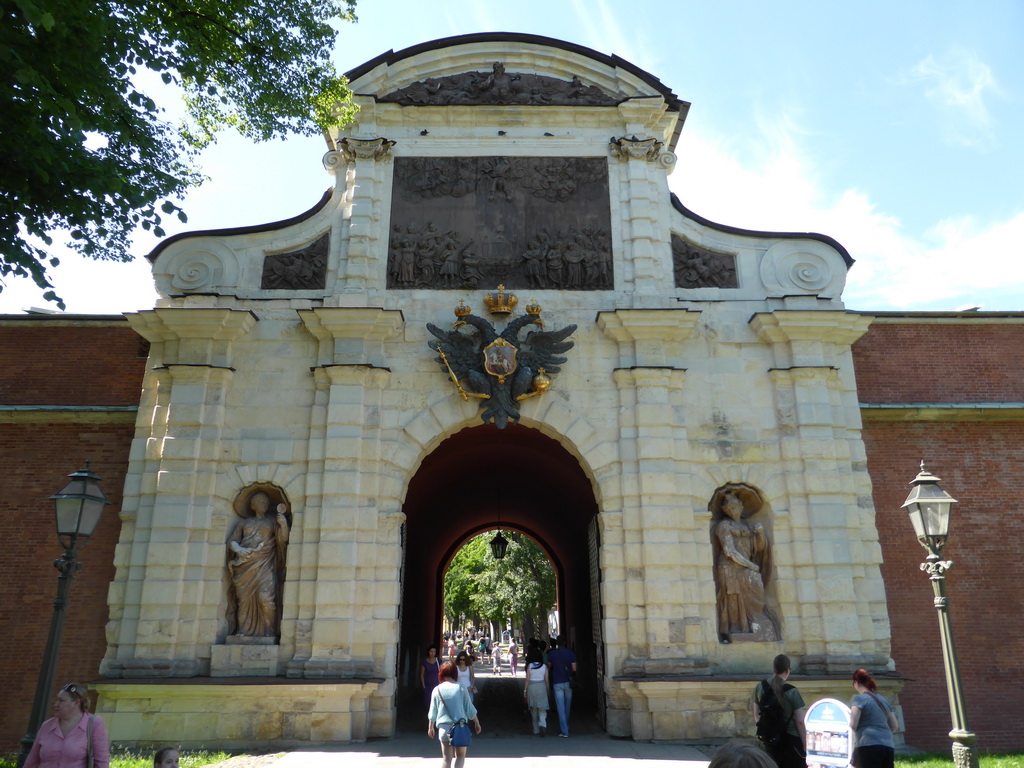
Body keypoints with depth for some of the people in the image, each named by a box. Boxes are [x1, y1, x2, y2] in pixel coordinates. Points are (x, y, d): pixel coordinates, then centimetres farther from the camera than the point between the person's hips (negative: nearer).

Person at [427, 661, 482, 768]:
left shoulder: (437, 690, -2)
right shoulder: (461, 689, -6)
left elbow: (433, 712, 6)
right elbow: (470, 709, 1)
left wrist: (430, 727, 20)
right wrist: (477, 723, 15)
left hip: (444, 727, 1)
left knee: (446, 758, 10)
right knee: (460, 756, 14)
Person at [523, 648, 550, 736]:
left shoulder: (529, 666, -4)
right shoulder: (544, 666, -1)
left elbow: (527, 679, -5)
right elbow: (546, 680, 1)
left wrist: (525, 690, 1)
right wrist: (547, 690, 12)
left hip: (531, 687, 0)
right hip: (542, 686, 0)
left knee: (533, 710, 11)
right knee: (542, 709, 3)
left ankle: (536, 730, 15)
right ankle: (542, 725, -23)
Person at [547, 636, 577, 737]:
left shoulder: (552, 654, -4)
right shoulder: (570, 653, -2)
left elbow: (549, 667, 10)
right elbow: (574, 669, -4)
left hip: (557, 683, -2)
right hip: (568, 682, 2)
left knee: (561, 708, -2)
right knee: (567, 707, 17)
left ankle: (564, 731, -7)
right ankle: (565, 728, 29)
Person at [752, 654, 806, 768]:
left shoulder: (760, 687, -2)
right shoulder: (792, 692, -16)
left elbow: (756, 716, 7)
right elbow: (800, 722, -13)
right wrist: (805, 745, -3)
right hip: (790, 739, -5)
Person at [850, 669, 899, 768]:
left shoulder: (859, 698, -2)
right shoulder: (883, 700, 20)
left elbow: (853, 725, -9)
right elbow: (895, 726, 23)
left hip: (869, 747, -7)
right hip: (888, 748, 7)